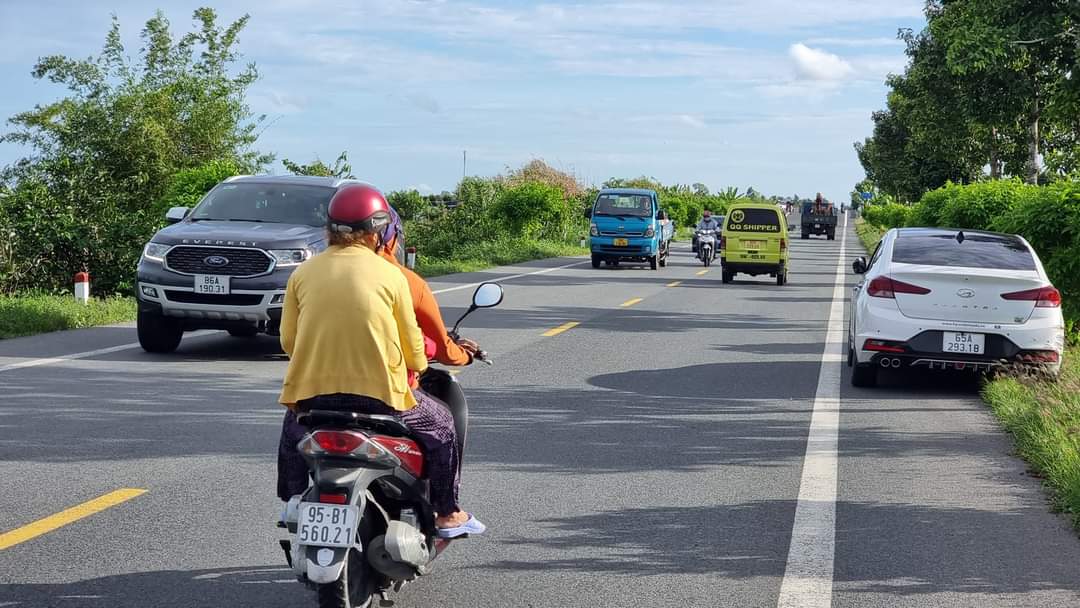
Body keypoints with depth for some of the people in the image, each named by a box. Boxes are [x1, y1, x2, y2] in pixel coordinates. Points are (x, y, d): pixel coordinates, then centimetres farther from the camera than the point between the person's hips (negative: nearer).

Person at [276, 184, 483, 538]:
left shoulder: (303, 273, 4)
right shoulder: (389, 275, -3)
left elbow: (288, 340, 7)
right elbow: (411, 343, 3)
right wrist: (418, 366, 25)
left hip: (312, 390, 3)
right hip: (378, 391, -3)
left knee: (292, 430, 36)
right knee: (440, 425, 21)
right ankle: (447, 514, 26)